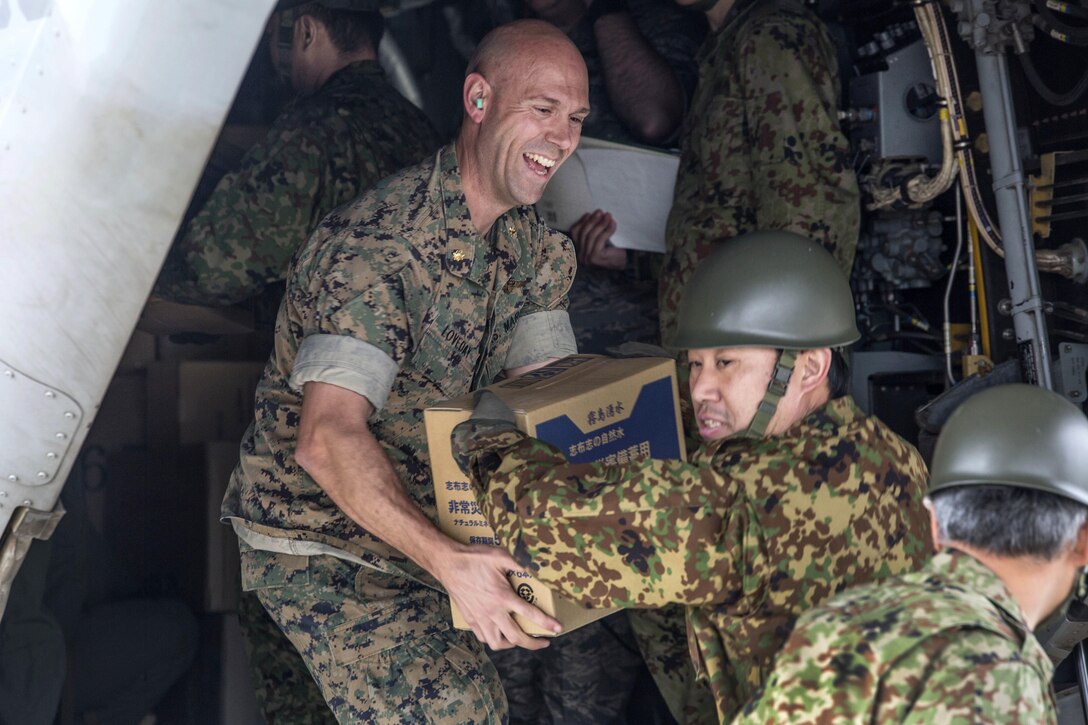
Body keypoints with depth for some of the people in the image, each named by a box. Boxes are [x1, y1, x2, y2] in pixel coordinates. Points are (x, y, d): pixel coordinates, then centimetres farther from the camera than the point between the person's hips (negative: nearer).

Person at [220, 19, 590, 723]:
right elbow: (327, 438, -35)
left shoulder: (536, 247, 1)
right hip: (319, 541, -8)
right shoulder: (378, 244, -26)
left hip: (440, 518, 8)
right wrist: (448, 561, -45)